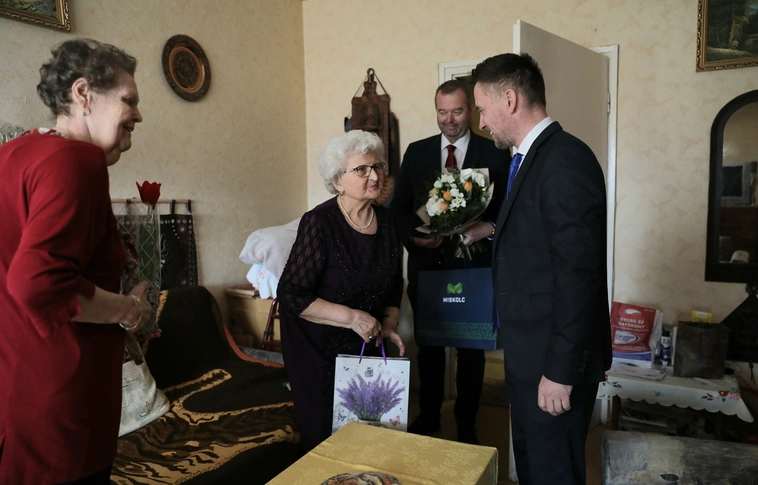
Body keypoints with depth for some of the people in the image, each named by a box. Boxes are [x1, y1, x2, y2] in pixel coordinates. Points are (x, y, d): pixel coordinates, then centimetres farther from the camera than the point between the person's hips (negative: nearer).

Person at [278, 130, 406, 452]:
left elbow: (394, 283, 13)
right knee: (325, 433, 5)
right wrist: (352, 317, -25)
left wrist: (389, 322, -3)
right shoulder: (319, 223, -19)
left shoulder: (385, 220, 0)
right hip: (319, 346, -5)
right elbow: (291, 294, -21)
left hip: (366, 343, 5)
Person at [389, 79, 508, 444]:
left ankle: (466, 424, 30)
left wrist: (489, 227, -22)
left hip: (473, 265, -2)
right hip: (426, 263, 2)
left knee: (471, 348, 11)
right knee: (428, 345, 15)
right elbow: (399, 207, 6)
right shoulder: (416, 152, 6)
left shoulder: (494, 153, -2)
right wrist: (413, 236, -12)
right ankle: (428, 417, 34)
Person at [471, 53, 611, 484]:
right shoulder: (532, 158, 10)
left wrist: (560, 372, -21)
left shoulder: (566, 161, -20)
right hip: (529, 353, 9)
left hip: (555, 359, -9)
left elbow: (578, 276, -24)